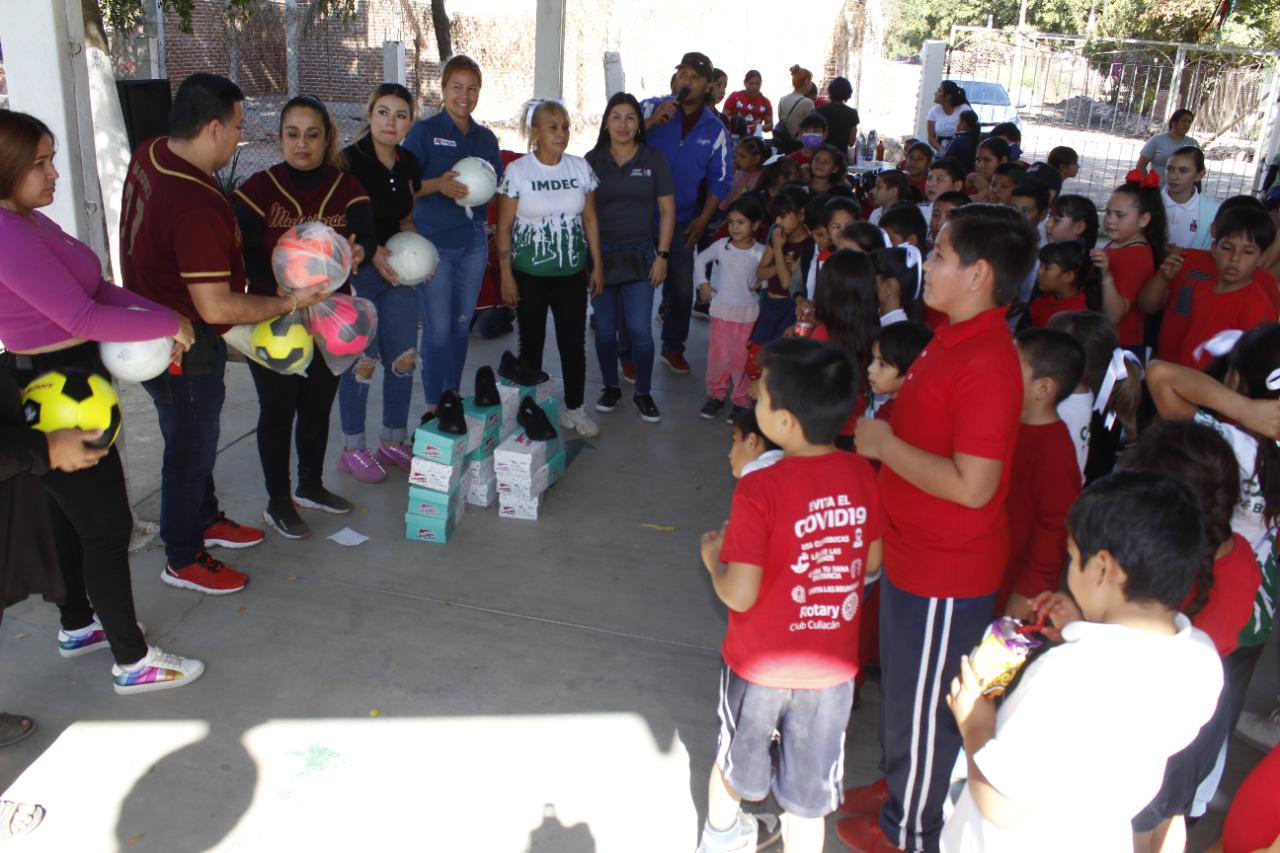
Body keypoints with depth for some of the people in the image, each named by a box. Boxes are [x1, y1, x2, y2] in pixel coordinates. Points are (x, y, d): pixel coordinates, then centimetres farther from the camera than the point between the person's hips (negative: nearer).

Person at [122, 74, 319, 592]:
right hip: (182, 349, -9)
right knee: (190, 450, 9)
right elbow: (216, 306, -31)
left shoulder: (149, 155, -2)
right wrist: (290, 302, -19)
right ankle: (183, 560, 28)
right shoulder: (199, 206, -33)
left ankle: (206, 520, 47)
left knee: (196, 437, 26)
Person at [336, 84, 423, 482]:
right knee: (362, 360, -4)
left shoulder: (409, 164, 7)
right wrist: (374, 251, -23)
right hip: (356, 273, -6)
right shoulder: (350, 160, -12)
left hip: (397, 273, 6)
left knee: (404, 357, 7)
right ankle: (353, 449, 12)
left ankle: (393, 440, 24)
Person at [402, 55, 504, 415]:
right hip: (433, 243, -5)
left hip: (473, 242, 5)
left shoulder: (486, 138, 10)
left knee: (461, 326, 12)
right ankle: (434, 405, 10)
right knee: (438, 329, -3)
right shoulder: (424, 131, -5)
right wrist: (438, 185, -25)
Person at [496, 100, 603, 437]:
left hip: (572, 272, 3)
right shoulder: (517, 171, -7)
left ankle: (574, 409, 20)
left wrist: (597, 265, 6)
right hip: (530, 273, -2)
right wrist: (506, 276, -8)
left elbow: (590, 219, 9)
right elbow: (504, 227, -5)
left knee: (574, 343, 5)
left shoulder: (580, 167, 3)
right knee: (531, 343, 7)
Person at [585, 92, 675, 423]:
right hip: (600, 254, 1)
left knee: (640, 329, -5)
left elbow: (667, 210, 2)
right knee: (605, 328, 8)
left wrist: (662, 255, -4)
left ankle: (643, 393, 12)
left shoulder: (653, 159, 0)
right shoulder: (592, 160, 2)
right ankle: (611, 387, 26)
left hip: (639, 254, -1)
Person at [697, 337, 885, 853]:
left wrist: (713, 559, -5)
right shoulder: (861, 475, -10)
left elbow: (739, 595, -24)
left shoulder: (759, 490, -26)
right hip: (833, 669, 2)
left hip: (760, 664, -2)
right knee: (808, 799, 17)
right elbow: (872, 562, 3)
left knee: (735, 760, 27)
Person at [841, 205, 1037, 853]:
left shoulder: (987, 364, -27)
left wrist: (885, 445, -22)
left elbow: (972, 484, -31)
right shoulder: (952, 338, 4)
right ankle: (898, 785, 50)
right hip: (912, 552, 10)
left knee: (923, 703, 12)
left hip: (945, 573, -9)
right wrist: (881, 432, 0)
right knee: (899, 684, 27)